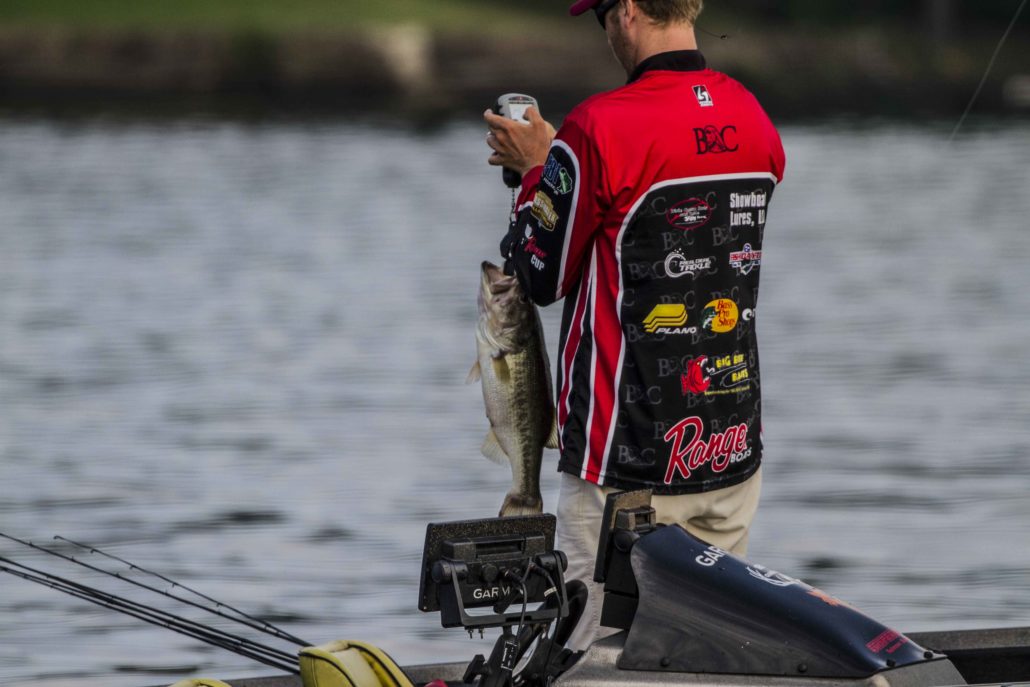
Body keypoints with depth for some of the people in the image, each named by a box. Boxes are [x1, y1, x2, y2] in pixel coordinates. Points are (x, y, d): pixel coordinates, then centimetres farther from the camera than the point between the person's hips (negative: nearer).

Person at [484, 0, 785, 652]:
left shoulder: (599, 128, -16)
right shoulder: (754, 120, 6)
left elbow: (543, 278, -6)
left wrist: (536, 170, 10)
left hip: (630, 458, -7)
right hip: (733, 446, 7)